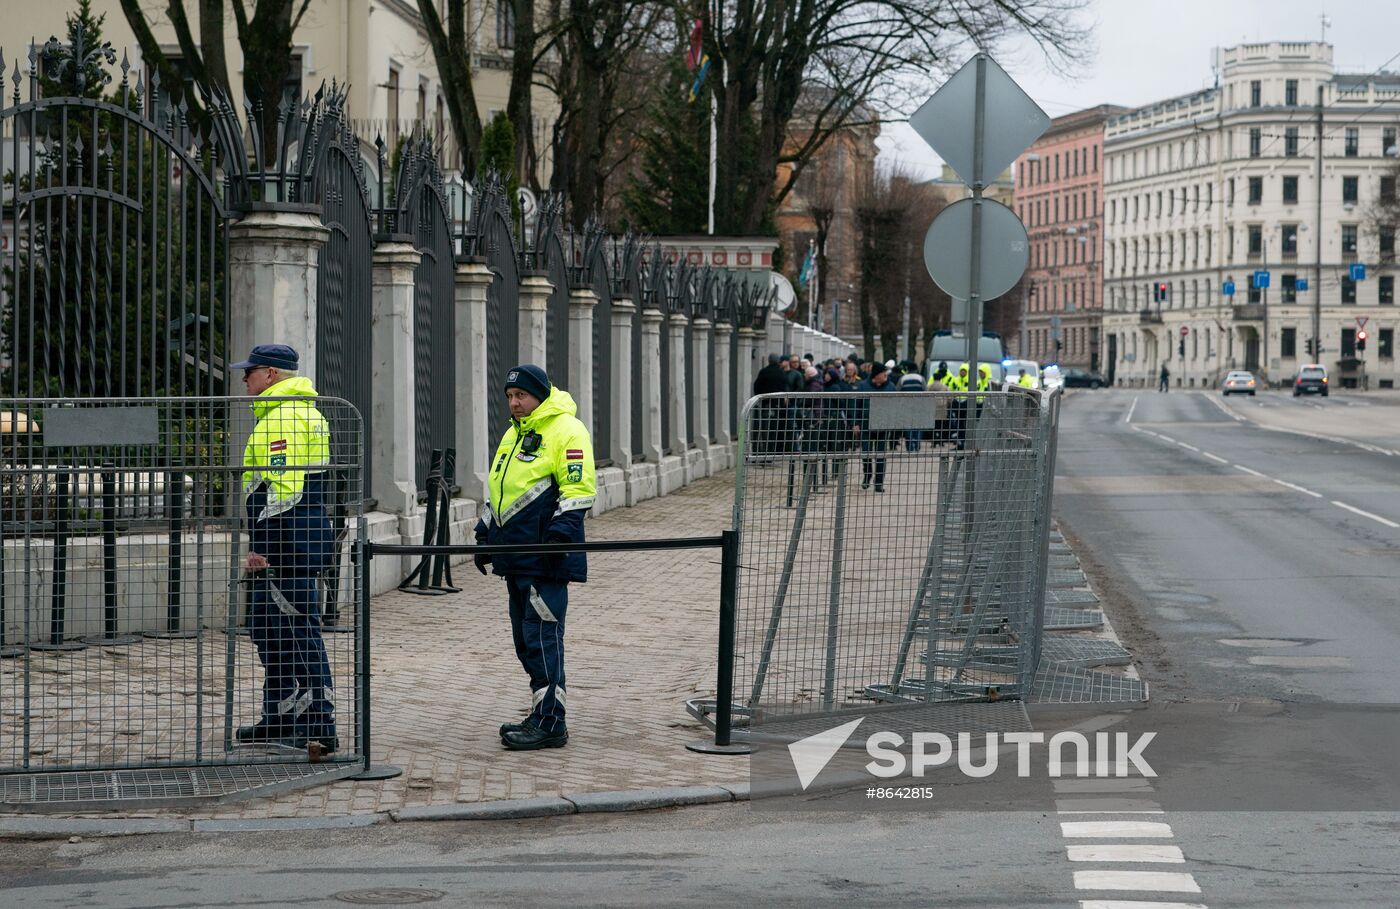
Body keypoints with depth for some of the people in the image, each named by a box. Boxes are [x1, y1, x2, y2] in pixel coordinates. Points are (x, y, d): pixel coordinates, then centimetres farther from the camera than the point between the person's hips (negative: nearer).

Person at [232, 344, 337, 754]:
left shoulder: (282, 418, -15)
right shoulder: (308, 412, 19)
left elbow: (283, 491, -23)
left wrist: (262, 547, -22)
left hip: (285, 543, -11)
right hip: (304, 542, 11)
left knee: (298, 631, -8)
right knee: (267, 626, 19)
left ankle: (320, 727, -7)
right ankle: (279, 718, 27)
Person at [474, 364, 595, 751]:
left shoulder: (566, 430, -7)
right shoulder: (513, 434, 22)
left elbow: (578, 490, -13)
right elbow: (497, 489, 30)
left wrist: (559, 534, -20)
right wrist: (485, 534, 24)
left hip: (545, 558, -9)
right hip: (516, 556, 9)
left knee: (542, 635, -10)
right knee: (525, 637, 10)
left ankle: (550, 722, -8)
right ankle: (544, 713, 17)